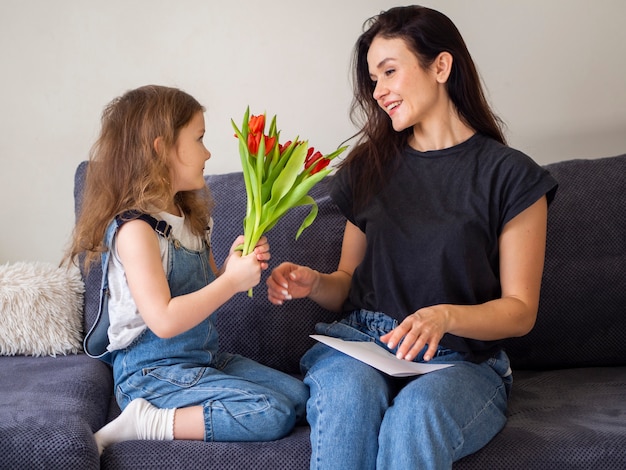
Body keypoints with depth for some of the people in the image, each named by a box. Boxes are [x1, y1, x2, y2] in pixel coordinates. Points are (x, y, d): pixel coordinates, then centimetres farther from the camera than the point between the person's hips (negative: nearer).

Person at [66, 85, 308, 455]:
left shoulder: (192, 219, 10)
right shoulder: (135, 228, -19)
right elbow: (164, 320, -27)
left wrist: (235, 264, -2)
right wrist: (232, 280, -21)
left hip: (205, 360, 9)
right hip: (153, 372, -9)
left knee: (299, 396, 1)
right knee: (271, 415, -20)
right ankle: (145, 422, -12)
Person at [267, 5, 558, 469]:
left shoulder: (510, 175, 0)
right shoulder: (367, 167, 14)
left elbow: (520, 310, -1)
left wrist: (444, 315, -19)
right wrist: (314, 283, -5)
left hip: (462, 358, -2)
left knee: (418, 410, -37)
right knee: (351, 391, -33)